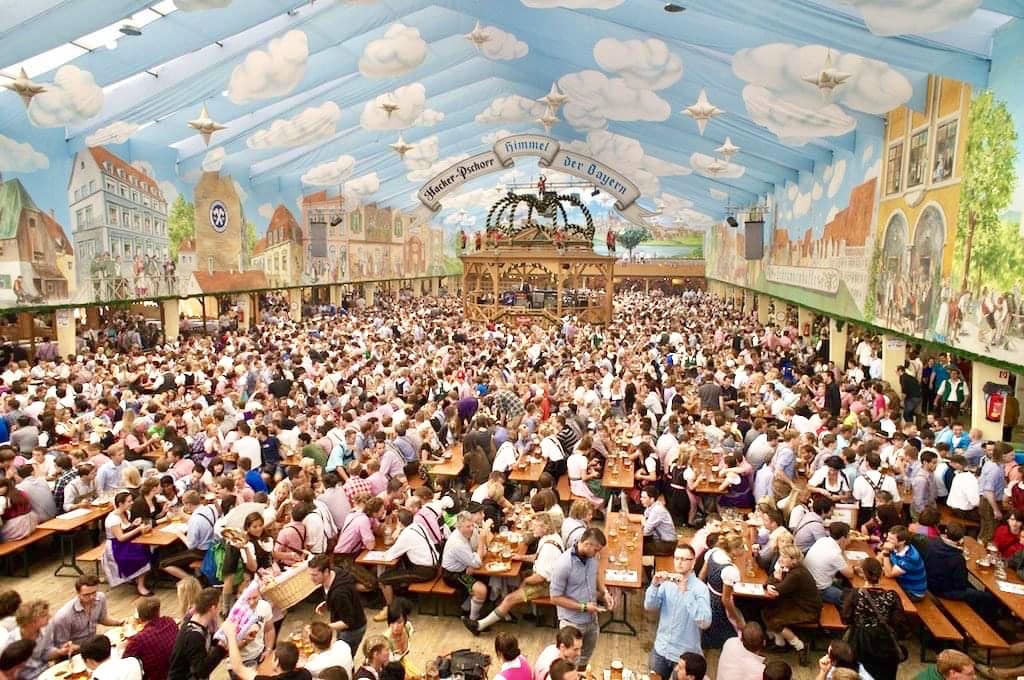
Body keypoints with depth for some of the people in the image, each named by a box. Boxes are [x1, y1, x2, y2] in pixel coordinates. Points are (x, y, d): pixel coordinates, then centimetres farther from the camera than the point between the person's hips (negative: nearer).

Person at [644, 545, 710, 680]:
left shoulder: (700, 588, -15)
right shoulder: (667, 582, -2)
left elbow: (705, 622, -27)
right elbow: (649, 607, -6)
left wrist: (685, 592, -33)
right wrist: (654, 585, -23)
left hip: (685, 654, -4)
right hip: (660, 649, 4)